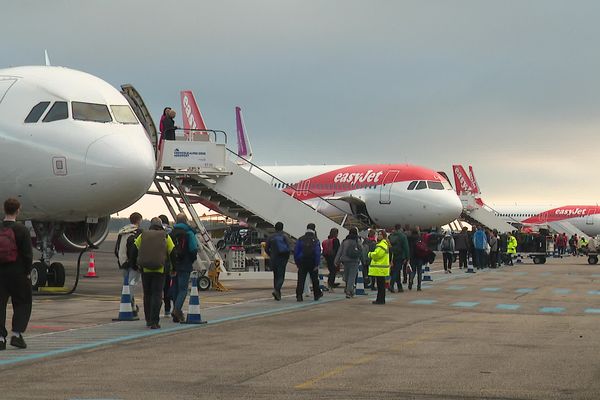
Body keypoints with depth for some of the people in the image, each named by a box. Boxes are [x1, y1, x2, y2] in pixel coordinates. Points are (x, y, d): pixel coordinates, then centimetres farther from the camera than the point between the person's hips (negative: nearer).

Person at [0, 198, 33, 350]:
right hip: (18, 273, -3)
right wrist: (27, 272, -1)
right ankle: (16, 334, 0)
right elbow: (28, 254, -11)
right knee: (22, 304, 9)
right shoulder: (21, 229, -9)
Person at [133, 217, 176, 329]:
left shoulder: (142, 235, 5)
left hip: (145, 270, 2)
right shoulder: (166, 237, 2)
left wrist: (136, 264, 17)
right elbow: (172, 253, 2)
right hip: (159, 270, -2)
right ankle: (154, 322, -9)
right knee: (156, 295, -1)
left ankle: (148, 320, 21)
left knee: (147, 295, 14)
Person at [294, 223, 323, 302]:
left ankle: (299, 296, -10)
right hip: (312, 263, -1)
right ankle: (317, 294, 25)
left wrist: (297, 263, 8)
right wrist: (317, 264, -8)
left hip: (302, 263, 1)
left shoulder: (300, 239, 1)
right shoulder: (315, 240, -5)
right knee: (314, 279, 14)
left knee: (301, 280, 0)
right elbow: (317, 253, -11)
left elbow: (296, 252, 2)